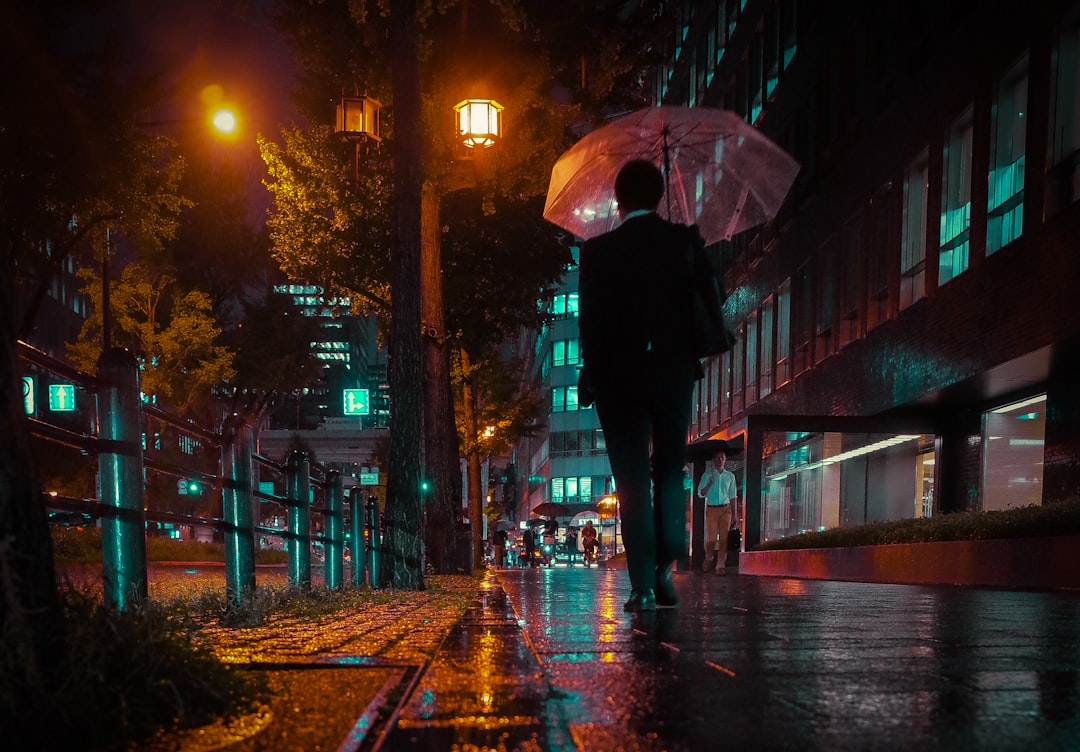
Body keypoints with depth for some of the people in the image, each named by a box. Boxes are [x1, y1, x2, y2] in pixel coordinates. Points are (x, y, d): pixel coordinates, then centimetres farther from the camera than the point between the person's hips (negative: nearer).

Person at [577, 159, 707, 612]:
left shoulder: (598, 251, -4)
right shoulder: (686, 242, 0)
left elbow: (589, 320, -5)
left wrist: (592, 375, 4)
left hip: (619, 375, -1)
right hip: (675, 371, 2)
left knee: (632, 481, 2)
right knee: (670, 471, 16)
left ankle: (642, 587, -2)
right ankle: (664, 570, 4)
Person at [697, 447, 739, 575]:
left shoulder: (730, 476, 11)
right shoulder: (707, 475, 6)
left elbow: (733, 496, 12)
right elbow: (701, 493, 0)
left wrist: (734, 514, 6)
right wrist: (711, 482, -15)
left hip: (726, 509, 1)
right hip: (712, 509, -1)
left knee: (724, 538, -4)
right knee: (711, 538, -5)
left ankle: (720, 565, 0)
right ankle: (710, 559, 20)